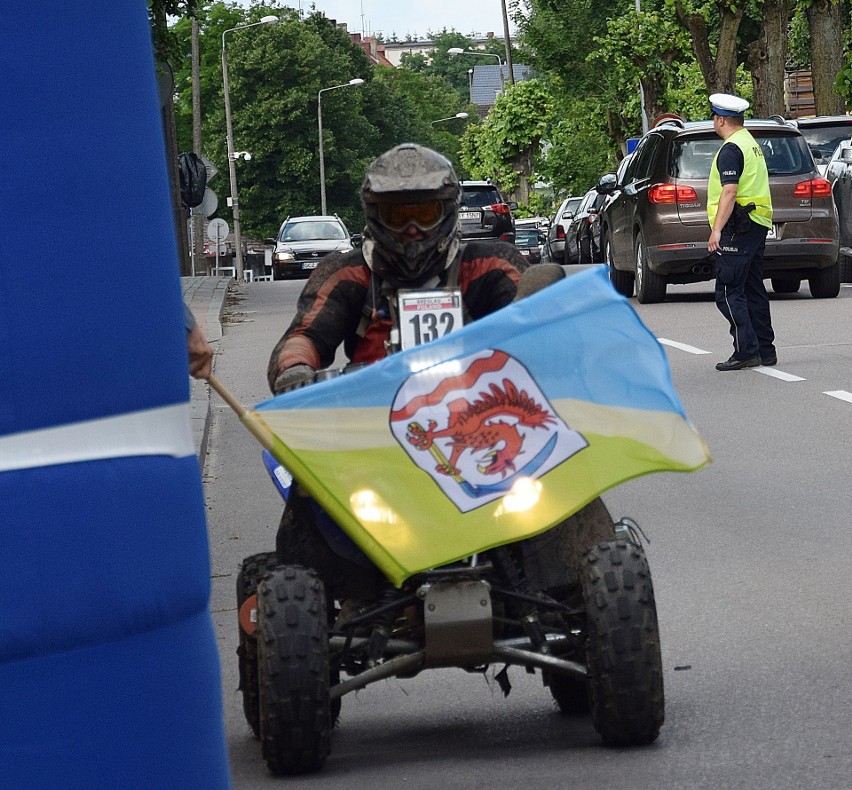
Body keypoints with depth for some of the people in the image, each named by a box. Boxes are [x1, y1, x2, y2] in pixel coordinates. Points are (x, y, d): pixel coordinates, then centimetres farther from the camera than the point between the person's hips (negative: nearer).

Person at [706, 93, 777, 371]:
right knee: (753, 290, 13)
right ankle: (765, 349, 15)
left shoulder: (730, 150, -13)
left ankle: (746, 351, -15)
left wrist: (716, 230, -23)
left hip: (738, 226, -10)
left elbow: (730, 192, -22)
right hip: (758, 224, 10)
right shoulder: (751, 143, 18)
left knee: (728, 292, -9)